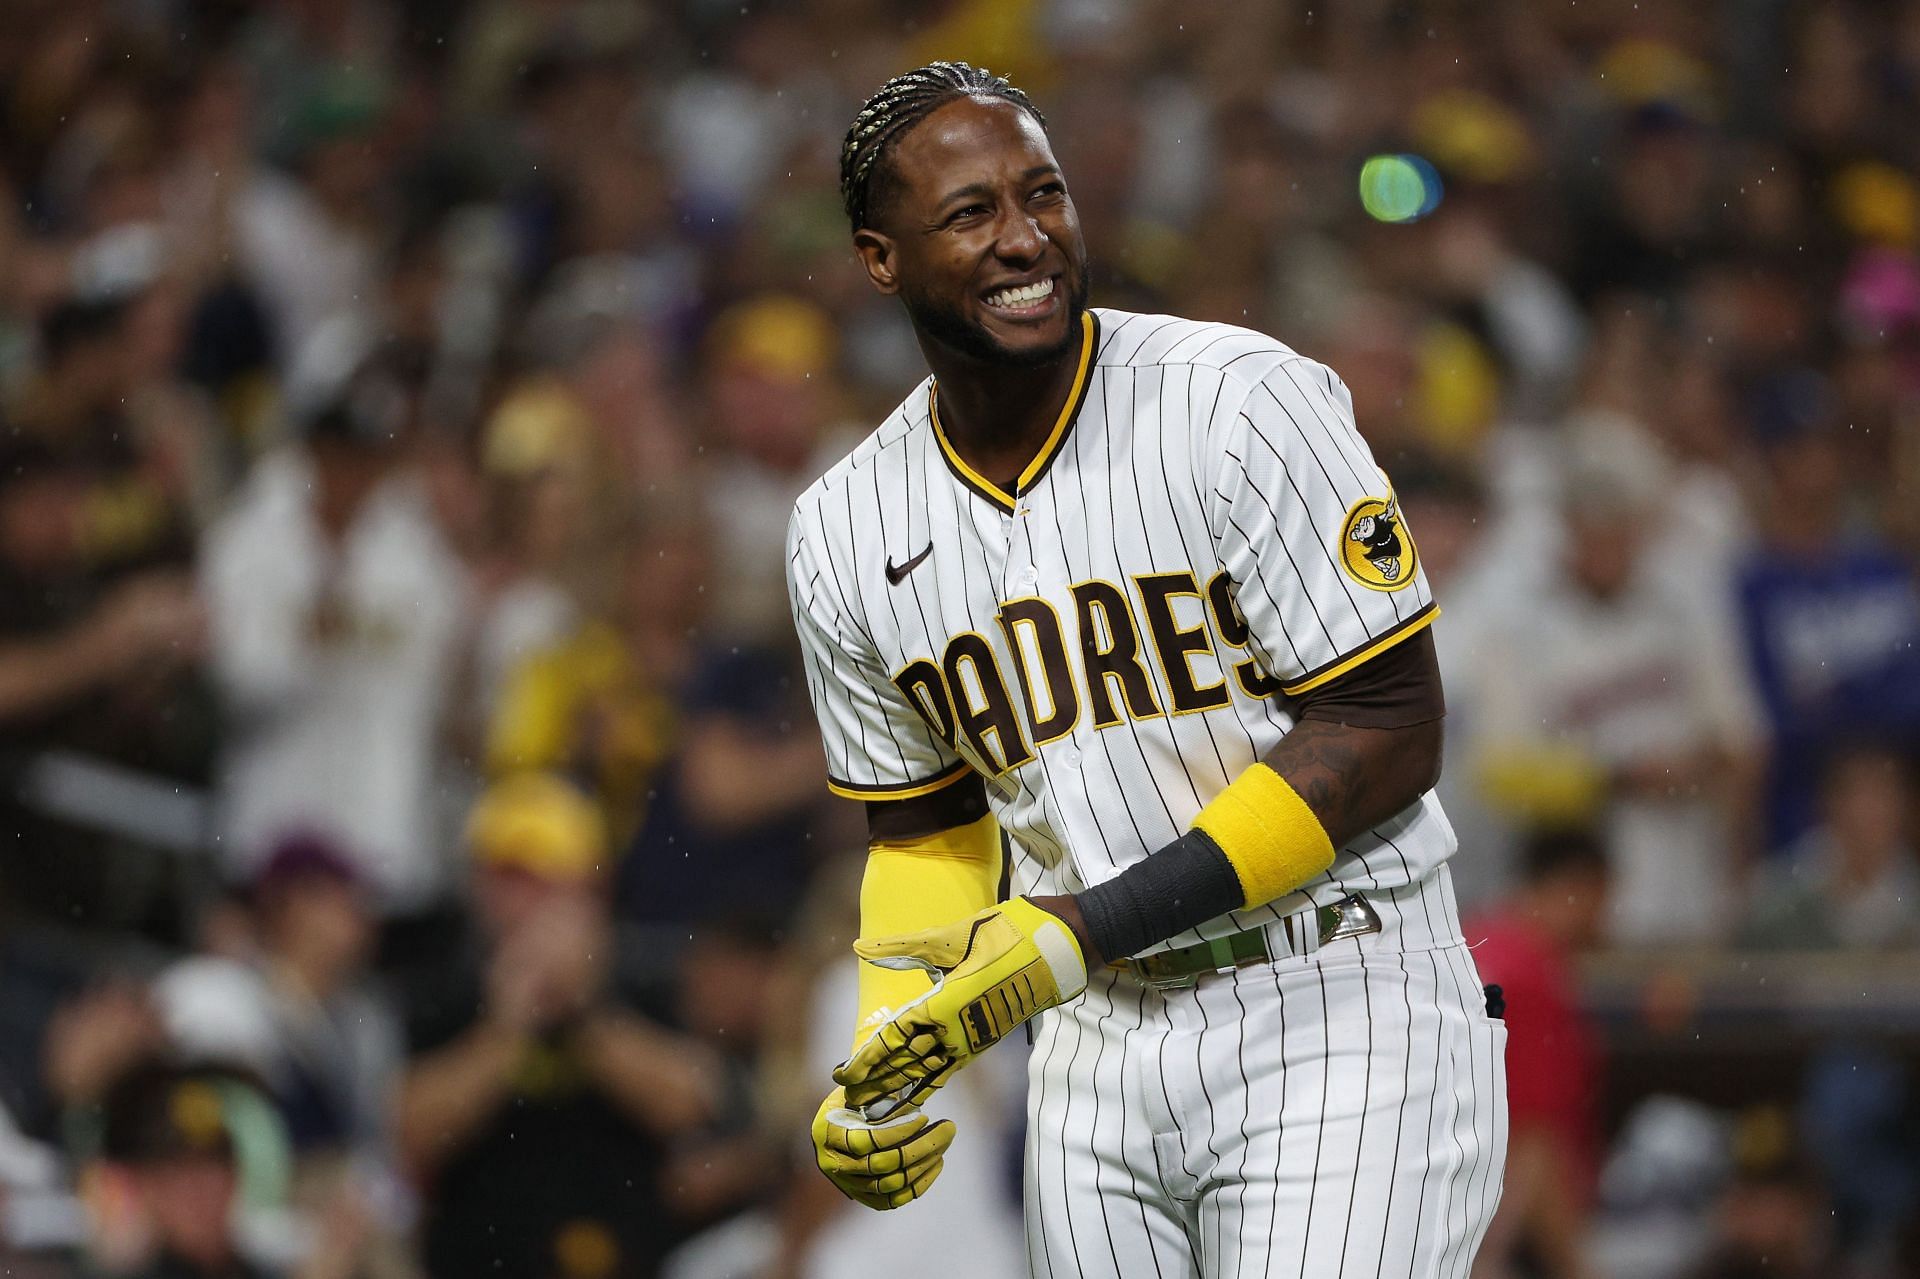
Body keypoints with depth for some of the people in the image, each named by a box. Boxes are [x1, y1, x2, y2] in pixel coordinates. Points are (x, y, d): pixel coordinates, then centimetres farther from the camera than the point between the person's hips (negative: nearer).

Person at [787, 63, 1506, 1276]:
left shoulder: (1242, 404, -11)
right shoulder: (849, 535, 5)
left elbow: (1387, 736, -13)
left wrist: (1082, 930, -17)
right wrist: (887, 1067, 1)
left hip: (1338, 1015, -5)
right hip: (1098, 1049, 5)